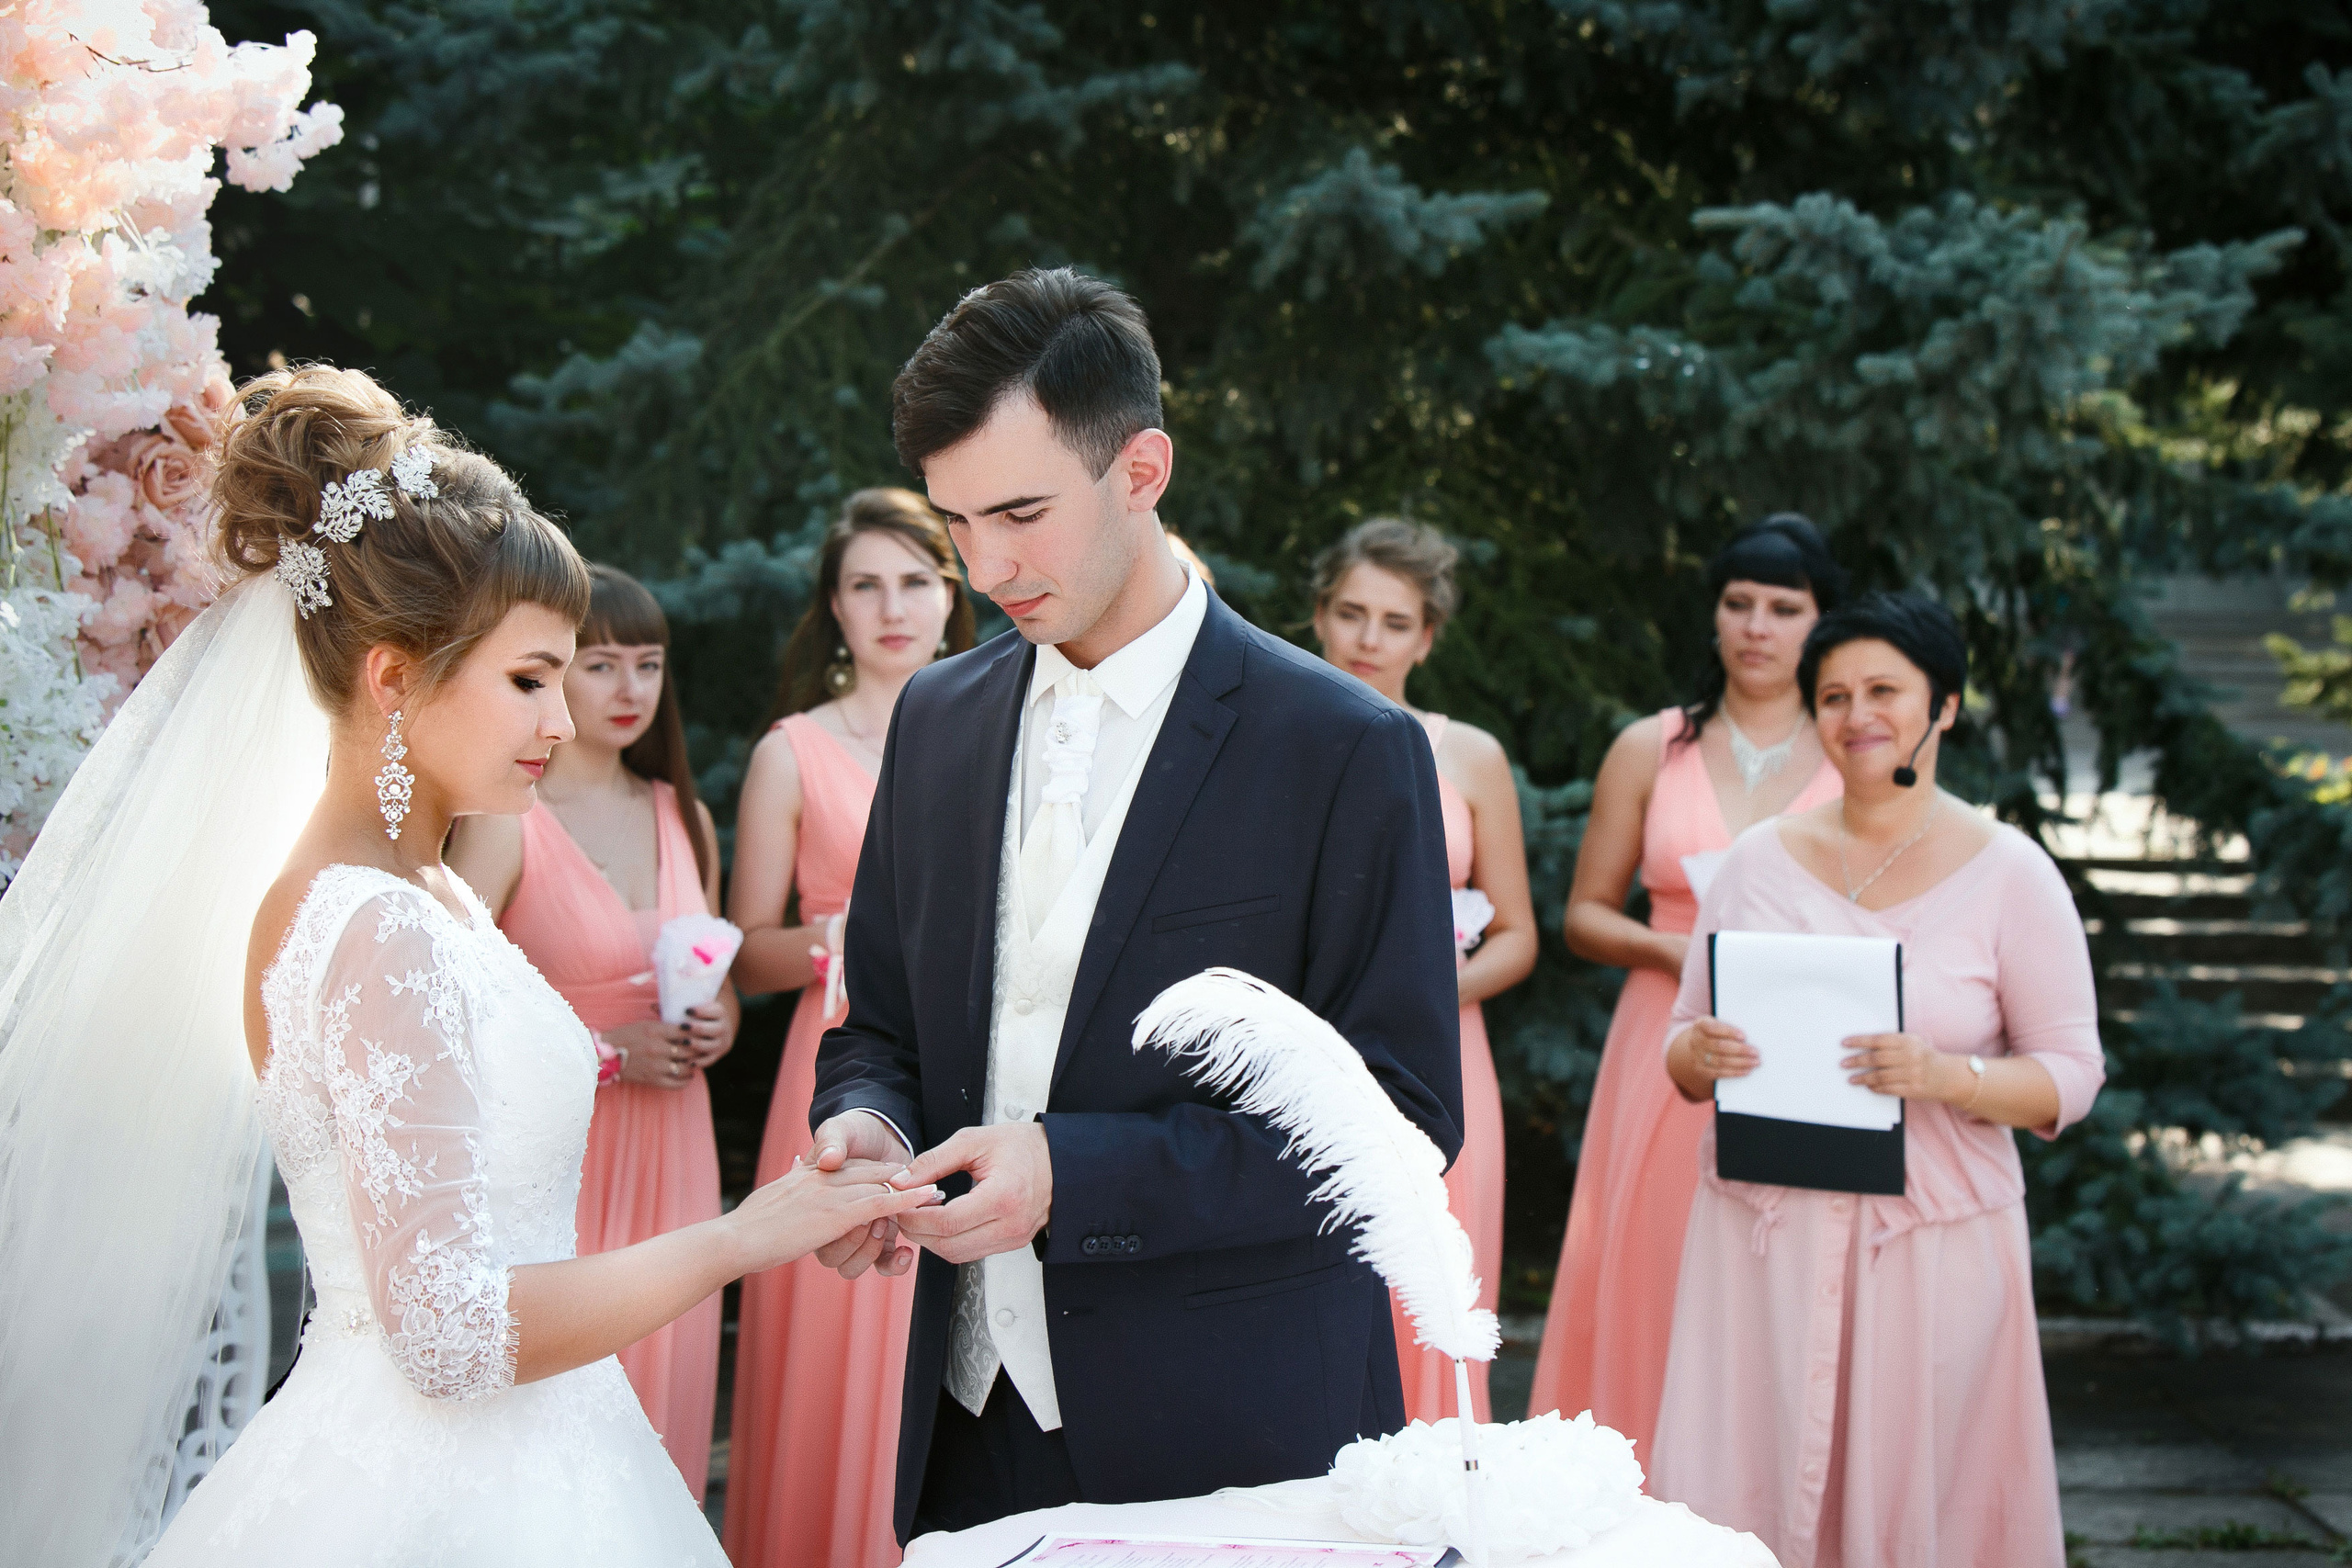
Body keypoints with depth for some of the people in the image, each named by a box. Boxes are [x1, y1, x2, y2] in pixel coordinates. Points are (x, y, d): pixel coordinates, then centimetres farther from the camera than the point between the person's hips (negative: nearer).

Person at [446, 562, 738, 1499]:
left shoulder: (684, 817, 12)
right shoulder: (504, 819, -9)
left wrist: (719, 1024, 1)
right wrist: (603, 1051, -16)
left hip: (669, 1158, 6)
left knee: (661, 1391, 8)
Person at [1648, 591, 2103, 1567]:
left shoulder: (2009, 874, 0)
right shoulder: (1761, 860, 8)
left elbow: (2071, 1074, -2)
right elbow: (1680, 1050, 13)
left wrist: (1947, 1076, -19)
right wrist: (1701, 1057, -10)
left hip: (1933, 1241, -2)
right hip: (1764, 1234, 2)